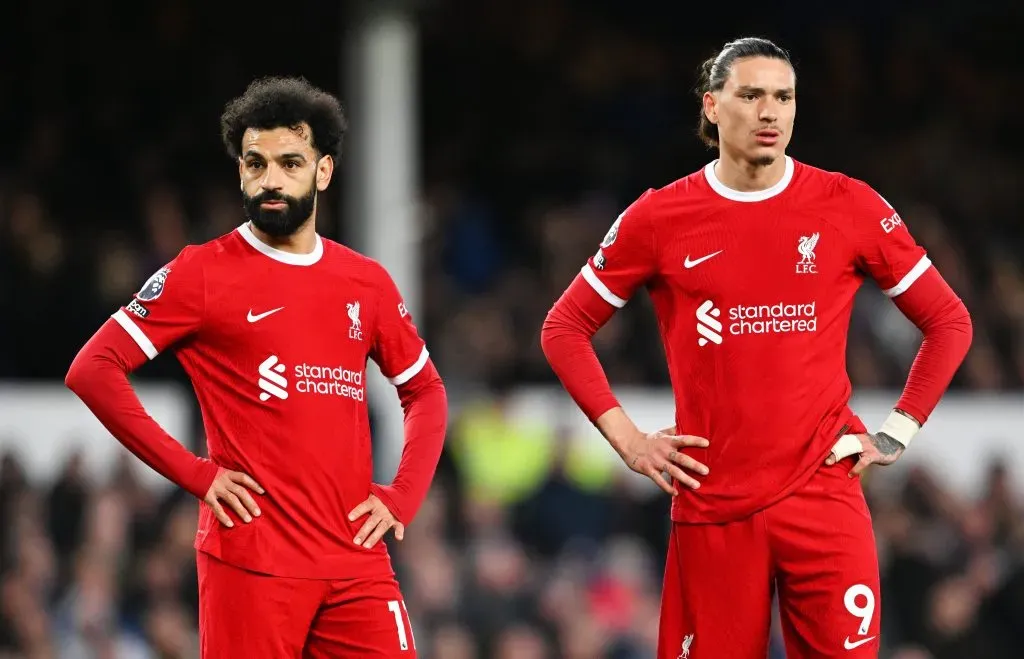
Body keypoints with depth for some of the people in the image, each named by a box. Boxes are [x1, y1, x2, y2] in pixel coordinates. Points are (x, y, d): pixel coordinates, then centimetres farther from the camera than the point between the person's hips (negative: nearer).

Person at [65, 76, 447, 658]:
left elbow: (426, 392, 24)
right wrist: (195, 474, -9)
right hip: (252, 561, -4)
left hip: (357, 561, 4)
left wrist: (402, 498, 7)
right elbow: (93, 369, -4)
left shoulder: (368, 282, 12)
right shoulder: (204, 273, -1)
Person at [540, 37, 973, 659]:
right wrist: (625, 437, 3)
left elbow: (949, 321, 11)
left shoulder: (851, 207, 2)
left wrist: (898, 432, 3)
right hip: (711, 506, 0)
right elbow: (564, 328, 12)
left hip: (823, 494, 0)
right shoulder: (659, 219, 3)